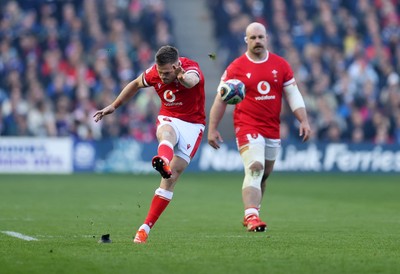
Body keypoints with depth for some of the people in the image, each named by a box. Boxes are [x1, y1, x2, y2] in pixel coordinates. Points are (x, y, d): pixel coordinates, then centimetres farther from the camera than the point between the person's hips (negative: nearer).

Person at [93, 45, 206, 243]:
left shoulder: (191, 68, -21)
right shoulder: (154, 73, -8)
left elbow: (192, 80, -48)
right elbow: (136, 84, 15)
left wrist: (183, 78, -72)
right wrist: (114, 106, 18)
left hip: (192, 124, -2)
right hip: (168, 119, 2)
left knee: (171, 177, -10)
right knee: (167, 133, -38)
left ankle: (146, 227, -4)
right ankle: (163, 162, -74)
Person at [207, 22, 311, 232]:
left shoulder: (281, 65, 6)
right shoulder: (235, 68, -3)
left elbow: (293, 95, 9)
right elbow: (221, 99, 3)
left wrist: (304, 121, -2)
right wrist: (212, 129, -1)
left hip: (273, 130, 5)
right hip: (247, 127, -5)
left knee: (264, 175, 12)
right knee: (255, 168, -22)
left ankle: (250, 215, 26)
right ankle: (252, 215, -29)